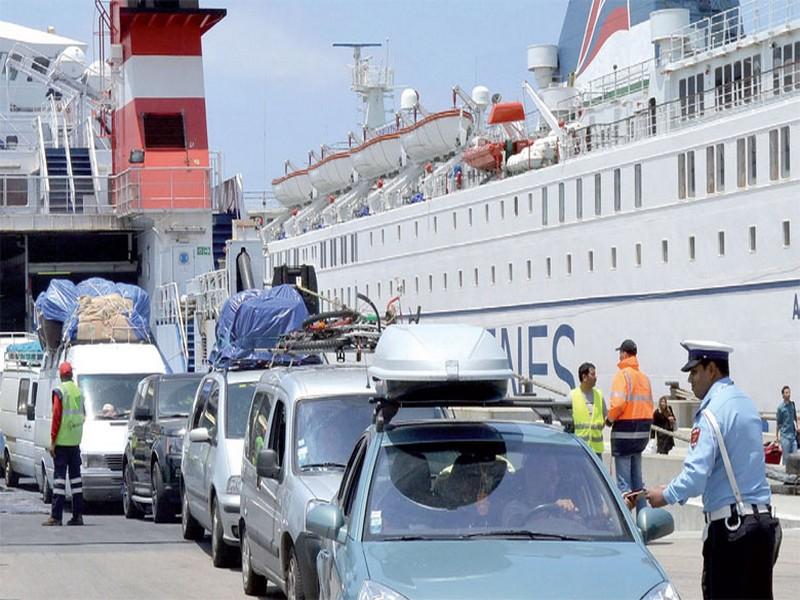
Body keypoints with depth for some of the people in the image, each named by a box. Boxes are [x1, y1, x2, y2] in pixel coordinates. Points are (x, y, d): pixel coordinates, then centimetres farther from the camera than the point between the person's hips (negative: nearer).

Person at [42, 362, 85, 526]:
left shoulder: (59, 392, -10)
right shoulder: (79, 392, 9)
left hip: (62, 441, -6)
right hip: (75, 441, 6)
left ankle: (56, 516, -9)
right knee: (75, 475, 10)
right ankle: (77, 515, 11)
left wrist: (52, 441, -11)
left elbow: (56, 417, -13)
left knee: (59, 475, -6)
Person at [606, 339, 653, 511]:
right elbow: (649, 405, 13)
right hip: (642, 432, 7)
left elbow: (618, 403, -22)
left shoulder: (623, 375, -11)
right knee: (637, 479, 16)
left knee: (624, 482, -4)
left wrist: (609, 419, -6)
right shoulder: (644, 377, 11)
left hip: (624, 432, -7)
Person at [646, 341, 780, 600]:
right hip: (763, 519, 8)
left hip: (729, 523, -8)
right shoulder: (747, 404, 14)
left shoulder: (711, 413, -13)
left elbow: (696, 473, -19)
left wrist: (666, 496, -2)